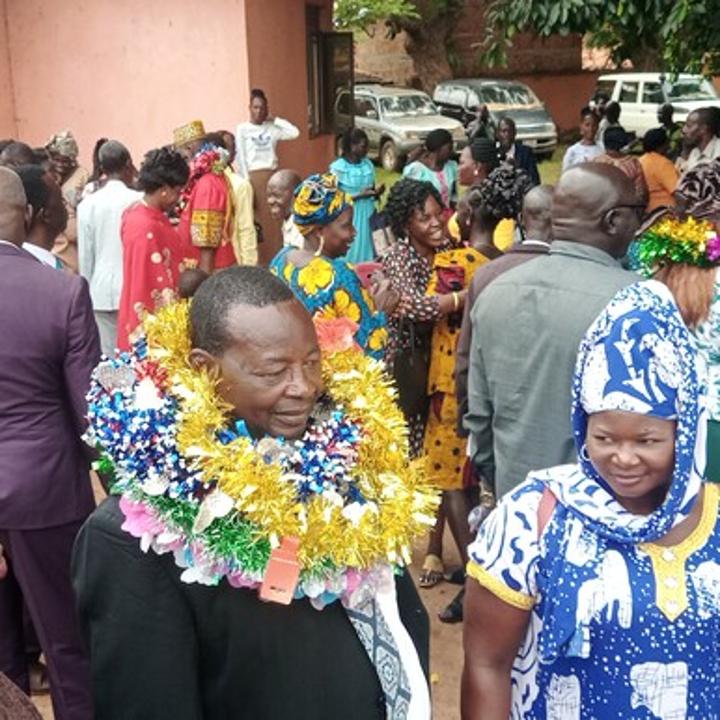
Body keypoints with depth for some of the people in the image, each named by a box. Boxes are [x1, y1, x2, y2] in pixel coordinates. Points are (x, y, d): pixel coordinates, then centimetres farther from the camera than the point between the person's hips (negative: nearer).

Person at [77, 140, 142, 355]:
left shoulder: (87, 204, 0)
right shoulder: (139, 200, -6)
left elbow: (85, 256, 4)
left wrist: (87, 290, 15)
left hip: (102, 292, 2)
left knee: (108, 358, 5)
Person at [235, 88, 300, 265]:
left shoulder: (272, 128, 10)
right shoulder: (242, 129, 1)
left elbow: (294, 133, -2)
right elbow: (241, 158, -4)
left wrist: (274, 119, 4)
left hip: (273, 177, 4)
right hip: (254, 178, -3)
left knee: (275, 222, 4)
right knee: (257, 222, -4)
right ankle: (257, 262, 1)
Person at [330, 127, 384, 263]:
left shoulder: (368, 164, 5)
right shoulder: (337, 167, -11)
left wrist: (376, 193, -10)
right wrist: (359, 195, -19)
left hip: (367, 216, 5)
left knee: (366, 253, 8)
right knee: (350, 254, -1)